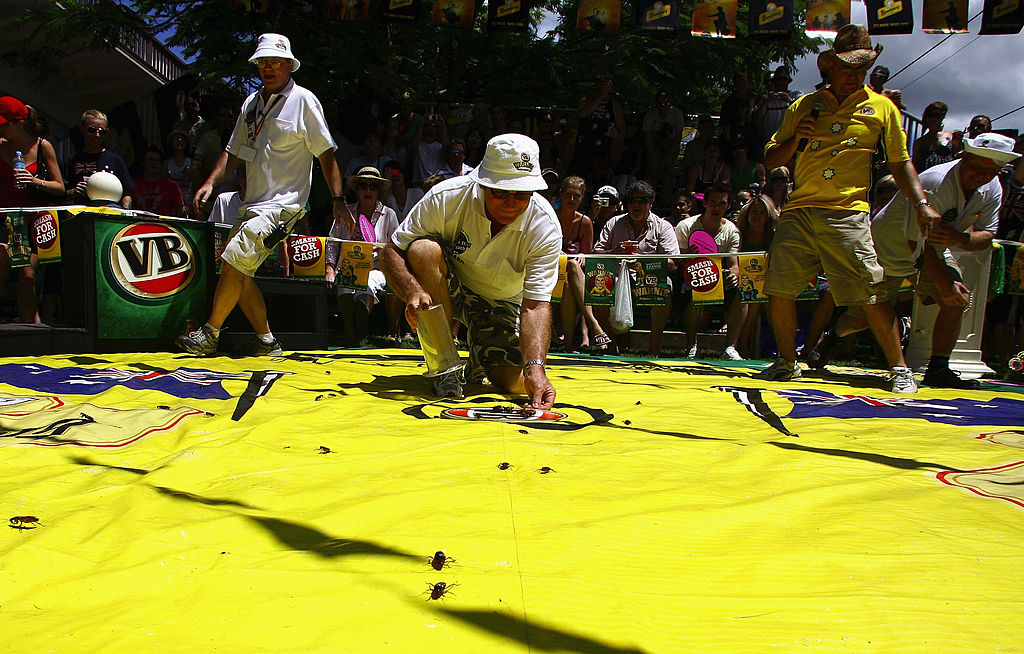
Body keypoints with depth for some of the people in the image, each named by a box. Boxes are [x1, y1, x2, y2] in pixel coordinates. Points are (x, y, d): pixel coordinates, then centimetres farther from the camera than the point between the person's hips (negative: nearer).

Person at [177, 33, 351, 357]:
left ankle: (209, 334, -3)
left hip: (283, 204, -8)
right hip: (253, 205, 8)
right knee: (239, 274, 5)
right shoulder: (252, 102, 16)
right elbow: (234, 151, 20)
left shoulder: (304, 100, -3)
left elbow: (326, 153, -4)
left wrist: (338, 200, -10)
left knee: (234, 261, -17)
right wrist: (211, 181, 5)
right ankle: (265, 340, 15)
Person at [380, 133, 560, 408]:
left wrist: (535, 367, -43)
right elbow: (392, 252, -19)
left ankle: (480, 352, 19)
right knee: (424, 250, -33)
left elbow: (536, 305, -28)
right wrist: (413, 292, -40)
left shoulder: (545, 227, -23)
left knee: (514, 382, -21)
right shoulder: (446, 197, -25)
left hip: (500, 303, 1)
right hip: (449, 290, 0)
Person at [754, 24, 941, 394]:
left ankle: (900, 370, 6)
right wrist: (795, 139, -2)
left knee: (871, 295, -8)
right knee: (779, 289, -2)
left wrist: (921, 204, 5)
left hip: (847, 213, -2)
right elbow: (770, 160, 17)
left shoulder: (881, 107, 13)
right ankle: (787, 363, 17)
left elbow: (900, 162, 17)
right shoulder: (803, 107, 15)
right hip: (799, 211, 2)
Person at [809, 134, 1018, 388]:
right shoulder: (934, 184, -33)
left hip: (934, 251, 6)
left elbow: (986, 236, -7)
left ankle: (937, 369, -8)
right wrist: (943, 283, -31)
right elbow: (918, 242, -31)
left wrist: (959, 238, -31)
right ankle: (833, 338, 34)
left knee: (958, 299, -18)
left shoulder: (992, 189, -7)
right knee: (862, 318, -2)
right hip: (890, 250, -6)